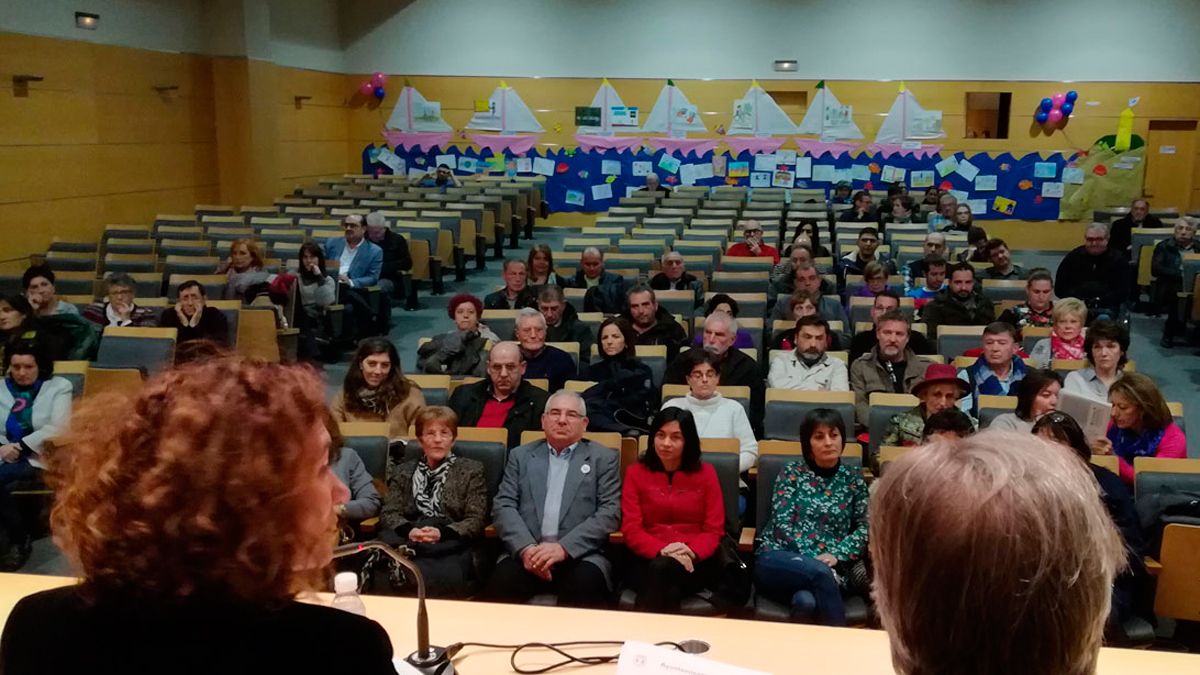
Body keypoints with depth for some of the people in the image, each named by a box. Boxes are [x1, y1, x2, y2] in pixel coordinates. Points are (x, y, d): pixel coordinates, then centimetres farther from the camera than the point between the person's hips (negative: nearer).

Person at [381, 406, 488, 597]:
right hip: (409, 541, 1)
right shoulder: (403, 471, 24)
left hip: (452, 546, -1)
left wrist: (442, 533, -16)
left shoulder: (471, 470, 15)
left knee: (436, 578, -38)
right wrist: (409, 531, -14)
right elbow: (389, 514, 11)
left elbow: (476, 520, 5)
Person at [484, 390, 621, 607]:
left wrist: (564, 548, -13)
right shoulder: (521, 455, 18)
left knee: (584, 584, -34)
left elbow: (610, 512, 1)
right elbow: (503, 506, 8)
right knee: (502, 581, -31)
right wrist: (526, 548, -12)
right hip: (526, 552, 1)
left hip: (580, 555, -1)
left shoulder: (603, 458, 12)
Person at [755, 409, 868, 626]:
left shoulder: (853, 479, 14)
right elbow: (781, 524, -2)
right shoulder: (792, 472, 9)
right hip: (777, 560, 0)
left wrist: (836, 555, -12)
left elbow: (866, 527, 5)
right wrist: (815, 560, -15)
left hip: (829, 569, 1)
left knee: (806, 601, -36)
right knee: (819, 572, -36)